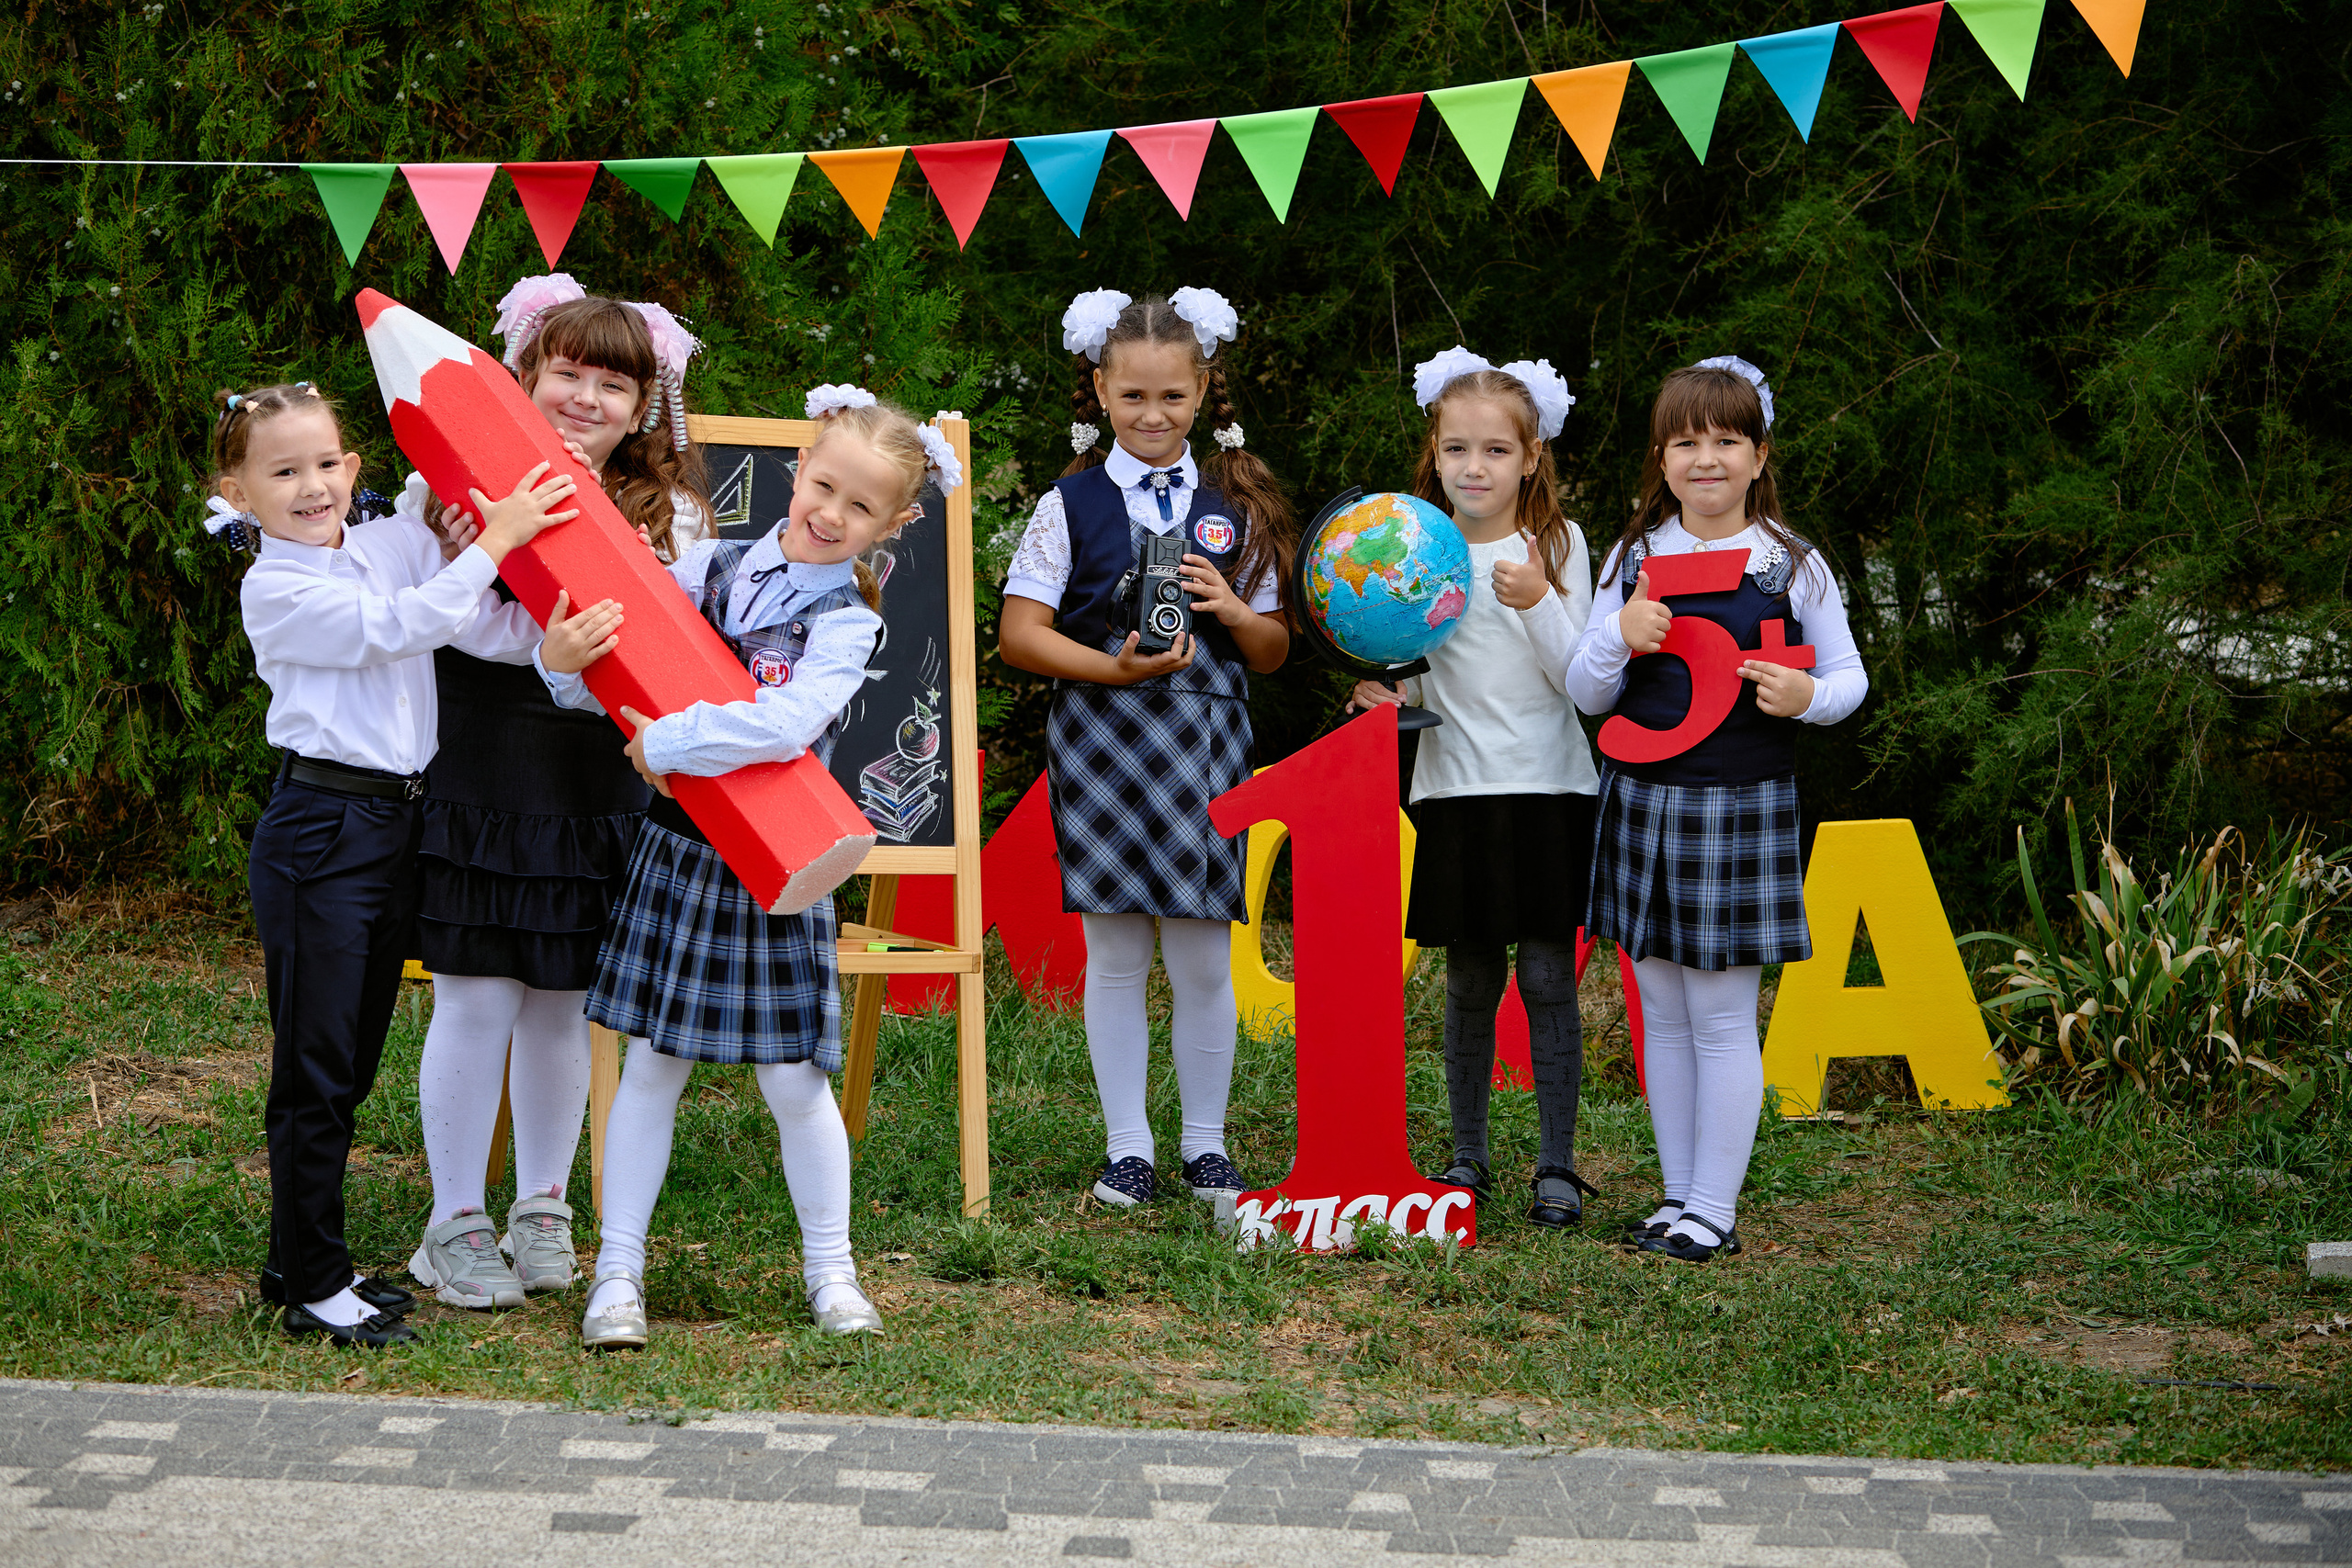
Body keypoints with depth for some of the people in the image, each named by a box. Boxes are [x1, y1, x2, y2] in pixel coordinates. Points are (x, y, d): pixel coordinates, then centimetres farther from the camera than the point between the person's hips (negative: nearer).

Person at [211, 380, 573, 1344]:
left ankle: (302, 1263, 25)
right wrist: (493, 543, -19)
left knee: (351, 1064, 14)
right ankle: (313, 1285, 6)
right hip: (319, 827, -7)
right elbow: (397, 626, -21)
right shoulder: (274, 589, -9)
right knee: (315, 1067, -2)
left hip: (397, 823, 7)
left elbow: (507, 635, 0)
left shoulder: (398, 543, 8)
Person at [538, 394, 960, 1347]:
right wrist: (564, 660, -18)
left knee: (793, 1080, 2)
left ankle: (829, 1270, 20)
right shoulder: (709, 566, 1)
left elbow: (786, 726, -26)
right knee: (652, 1065, 7)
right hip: (676, 848, 2)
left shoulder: (847, 622, -9)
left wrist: (668, 745, -22)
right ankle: (617, 1274, 14)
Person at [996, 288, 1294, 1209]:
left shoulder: (1234, 509, 8)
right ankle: (1126, 1144, 14)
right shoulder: (1071, 505, 2)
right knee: (1114, 954, 3)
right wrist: (1116, 668, -16)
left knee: (1204, 958, 3)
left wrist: (1234, 611, -9)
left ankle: (1206, 1144, 16)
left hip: (1205, 741, 1)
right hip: (1102, 742, -1)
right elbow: (1019, 634, -3)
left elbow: (1274, 651, 12)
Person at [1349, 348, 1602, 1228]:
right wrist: (1390, 691, -7)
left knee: (1547, 980, -3)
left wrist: (1539, 604, -19)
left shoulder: (1558, 544, 0)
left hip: (1549, 789, -2)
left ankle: (1556, 1166, 2)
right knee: (1469, 983, 7)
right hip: (1456, 791, 2)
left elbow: (1578, 676, -5)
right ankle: (1469, 1156, 19)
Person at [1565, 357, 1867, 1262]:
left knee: (1721, 1015, -2)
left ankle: (1715, 1209, 6)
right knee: (1662, 1010, 9)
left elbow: (1848, 677, 6)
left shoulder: (1791, 565, 0)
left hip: (1741, 805, -4)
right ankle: (1679, 1195, 19)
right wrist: (1619, 638, -12)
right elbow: (1588, 695, 8)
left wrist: (1807, 697, -16)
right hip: (1644, 799, 4)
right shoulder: (1633, 560, 7)